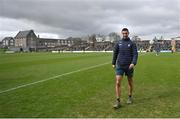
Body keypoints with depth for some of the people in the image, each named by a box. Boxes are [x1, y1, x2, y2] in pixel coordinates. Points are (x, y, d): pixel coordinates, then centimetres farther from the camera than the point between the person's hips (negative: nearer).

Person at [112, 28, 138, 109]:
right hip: (119, 66, 1)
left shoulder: (132, 43, 0)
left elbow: (135, 54, -8)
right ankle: (118, 102, -3)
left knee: (130, 82, 14)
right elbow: (115, 53, 13)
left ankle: (130, 97, 35)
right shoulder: (118, 43, 6)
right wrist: (113, 63, 15)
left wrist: (133, 63, -23)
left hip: (129, 66, -1)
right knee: (118, 83, -9)